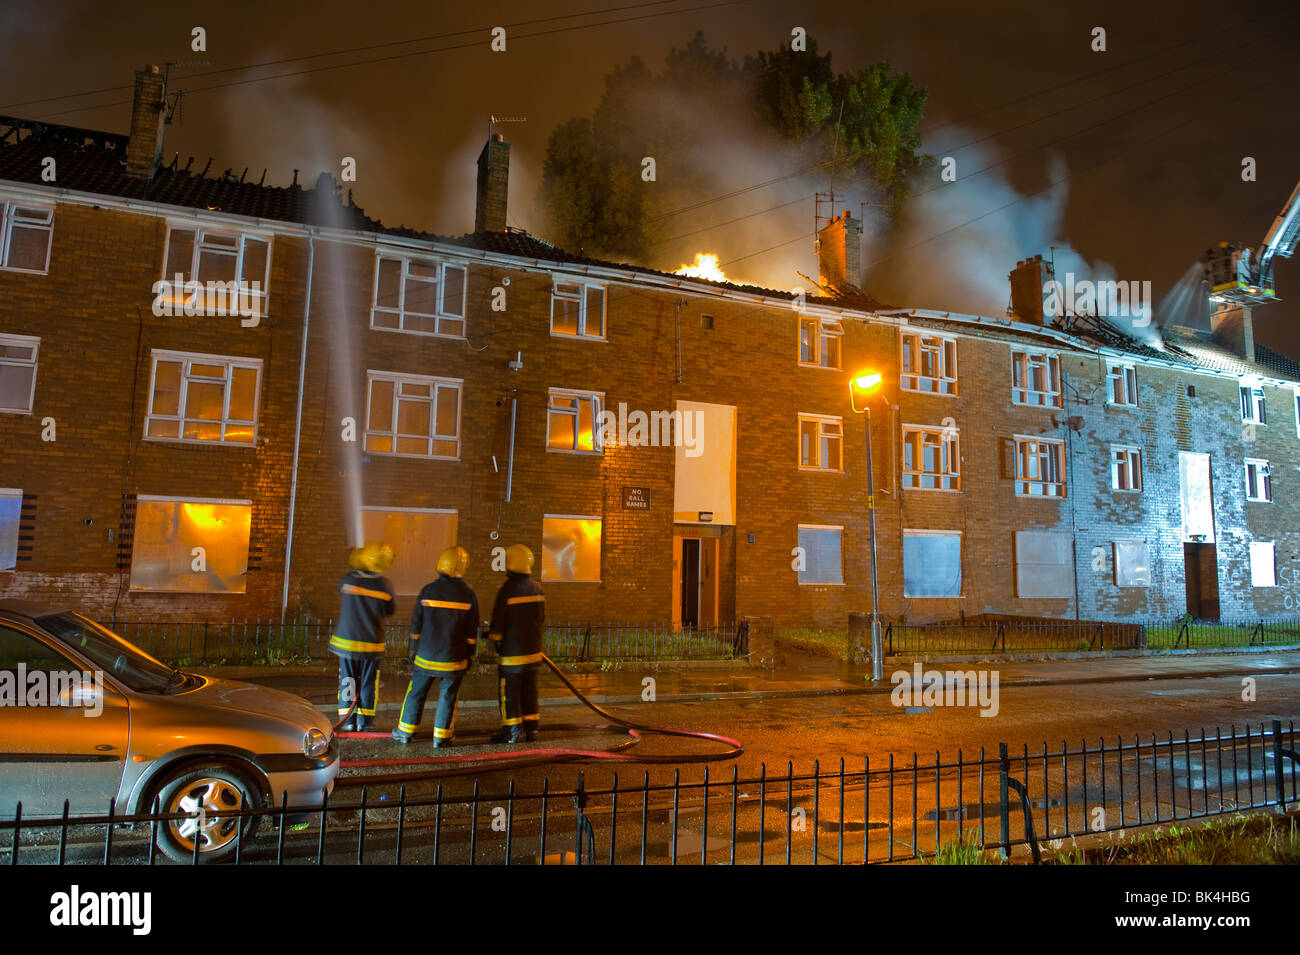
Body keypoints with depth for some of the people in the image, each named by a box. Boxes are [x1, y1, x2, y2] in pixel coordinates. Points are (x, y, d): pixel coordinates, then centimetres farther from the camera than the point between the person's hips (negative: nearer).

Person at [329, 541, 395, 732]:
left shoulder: (349, 578, -8)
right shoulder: (384, 584, -9)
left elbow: (340, 587, 16)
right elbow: (391, 610, 4)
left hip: (347, 640, 1)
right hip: (372, 643, -1)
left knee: (347, 680, 12)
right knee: (368, 682, 10)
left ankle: (347, 720, 16)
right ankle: (365, 721, 16)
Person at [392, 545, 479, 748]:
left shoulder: (428, 590, -5)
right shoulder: (468, 594, -6)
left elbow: (416, 624, 2)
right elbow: (472, 630, -1)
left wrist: (413, 649, 13)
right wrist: (469, 656, 9)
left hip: (426, 656, 1)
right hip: (454, 659, -1)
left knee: (416, 692, 14)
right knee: (448, 696, 8)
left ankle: (406, 731, 24)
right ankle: (441, 735, 13)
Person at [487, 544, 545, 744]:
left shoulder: (507, 590, -17)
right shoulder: (536, 588, 3)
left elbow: (498, 621, -12)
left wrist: (495, 639, 5)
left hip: (512, 650, -6)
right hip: (533, 649, 6)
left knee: (509, 690, 5)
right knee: (529, 689, 14)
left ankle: (513, 729, 10)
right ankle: (531, 727, 19)